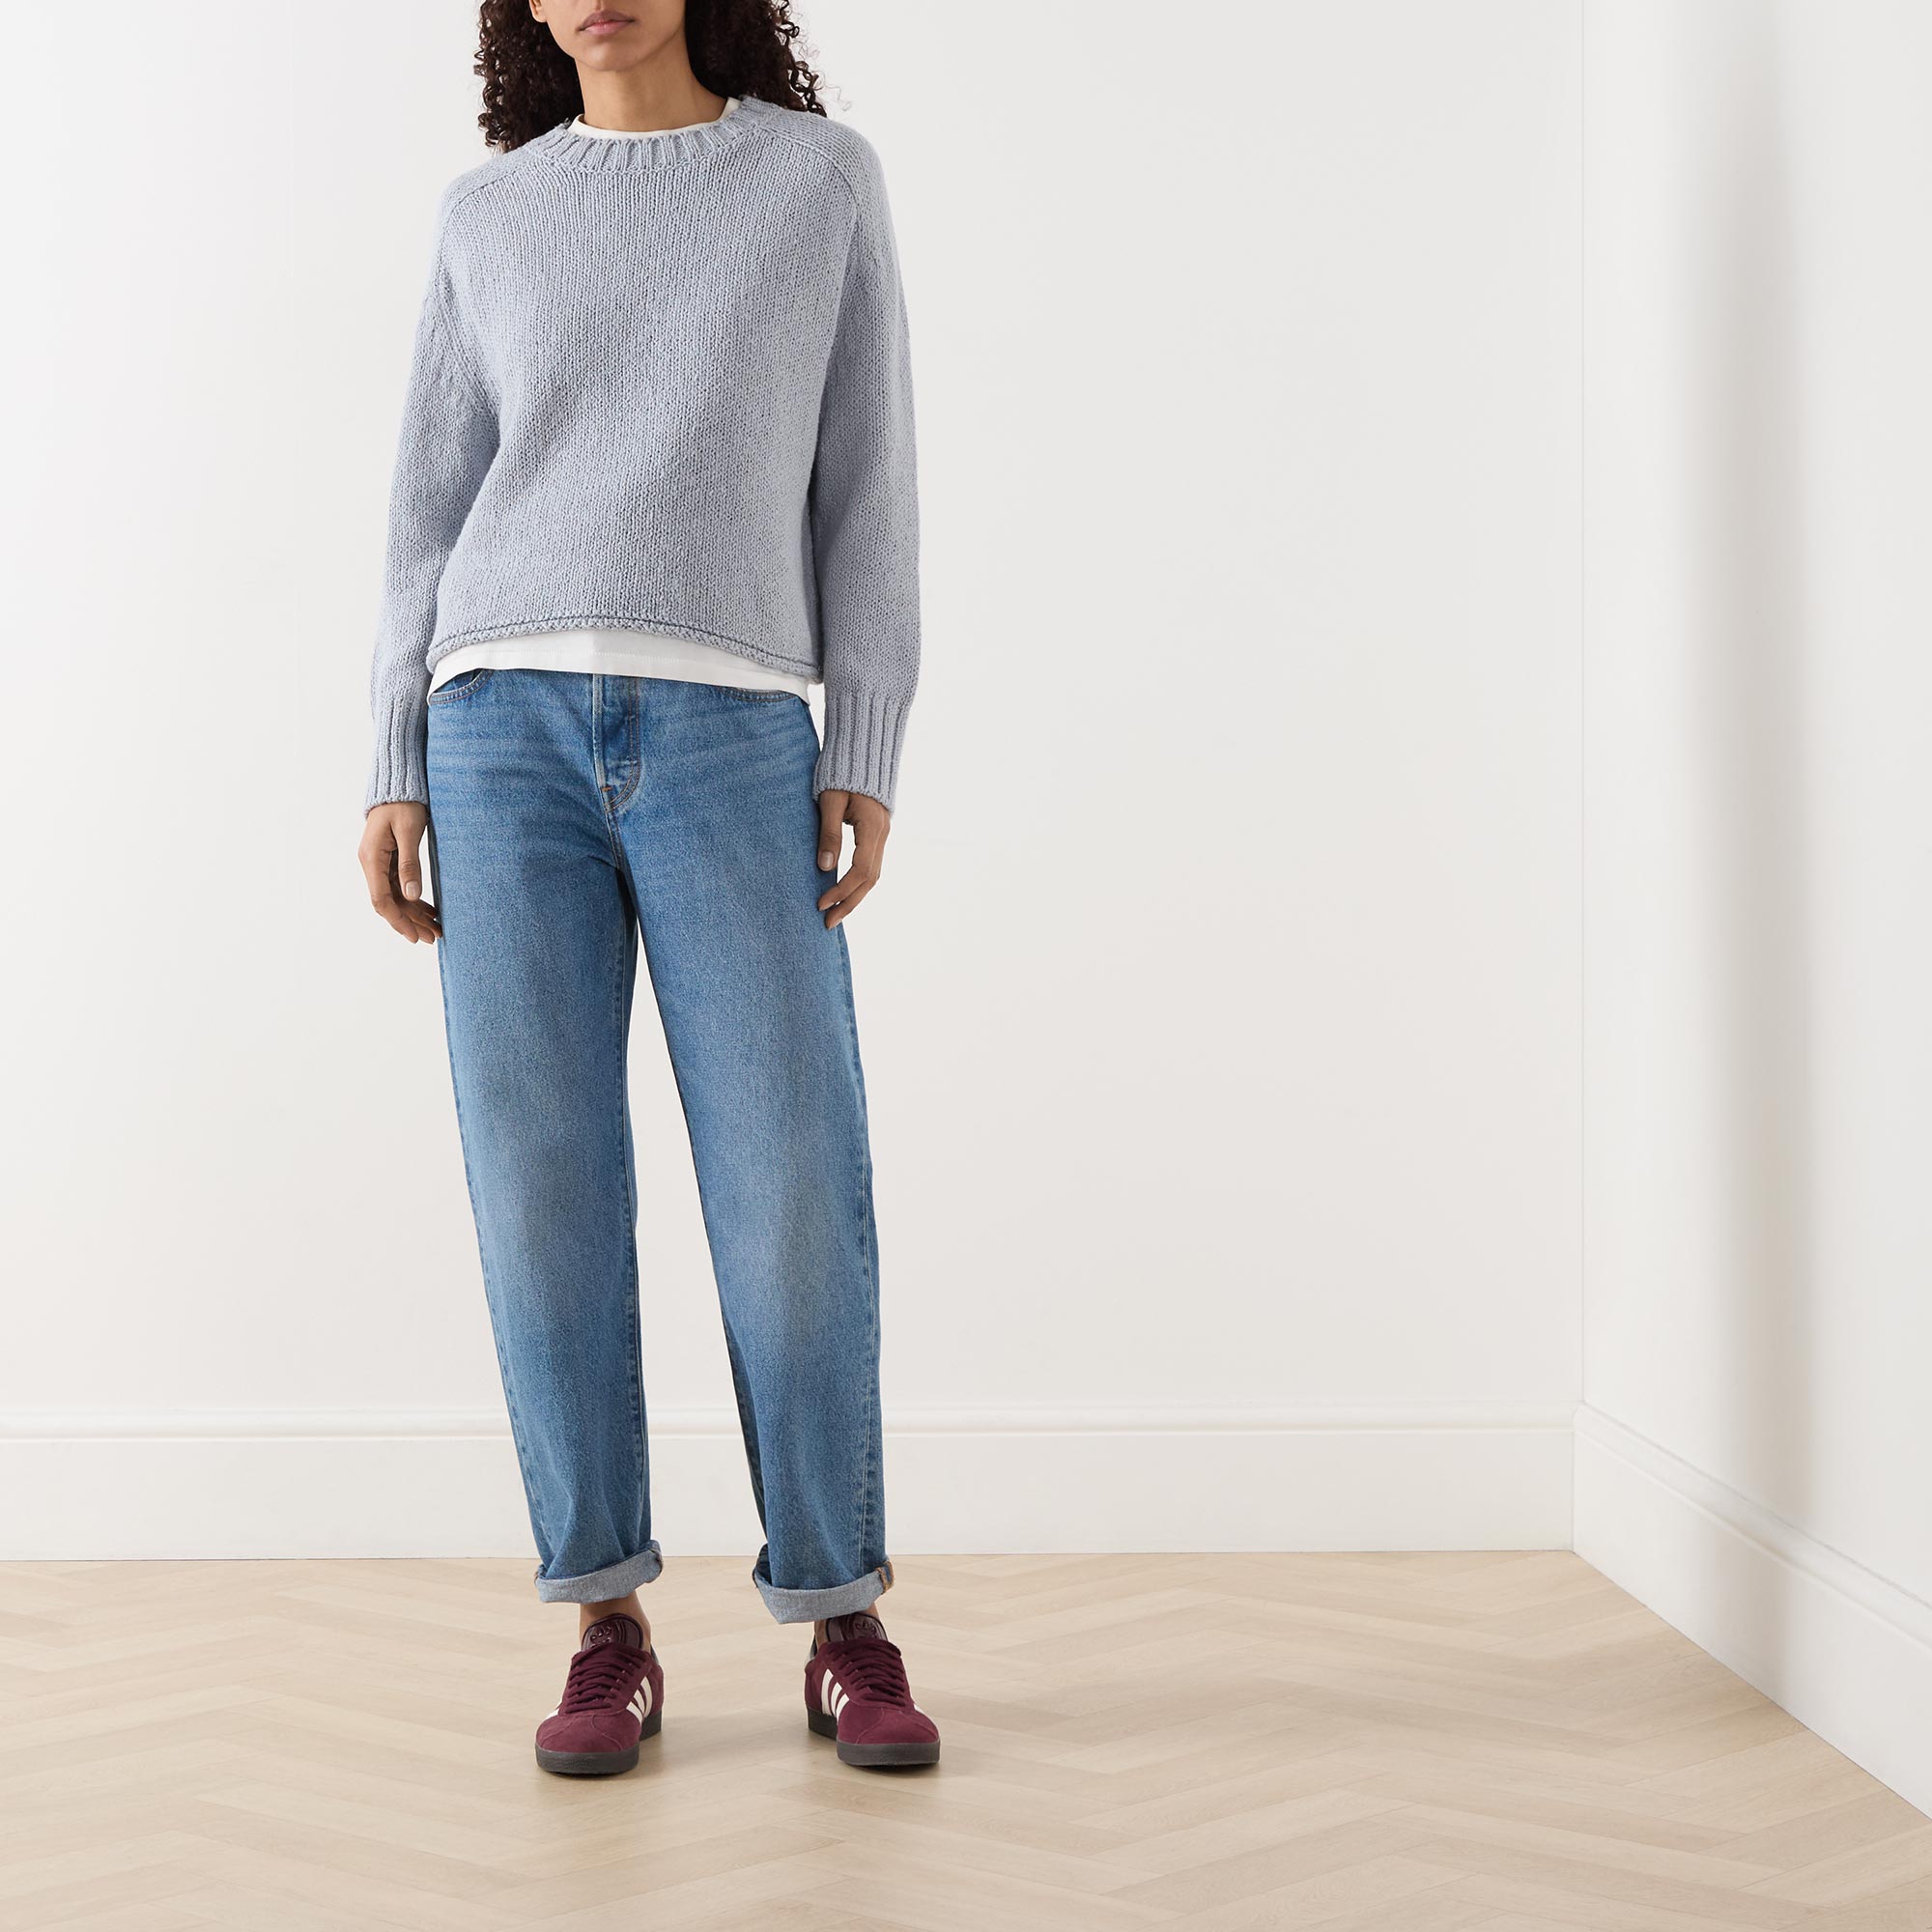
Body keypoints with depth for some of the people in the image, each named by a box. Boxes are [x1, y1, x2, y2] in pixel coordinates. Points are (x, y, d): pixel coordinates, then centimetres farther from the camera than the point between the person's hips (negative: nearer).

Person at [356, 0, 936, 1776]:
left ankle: (843, 1624, 7)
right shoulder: (490, 216, 15)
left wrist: (870, 759, -2)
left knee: (794, 1196, -8)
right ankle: (610, 1625, 7)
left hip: (733, 740, -1)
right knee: (545, 1185, -4)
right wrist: (396, 774, 5)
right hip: (507, 733, 2)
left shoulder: (827, 179, 11)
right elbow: (435, 512, 13)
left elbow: (866, 491, 7)